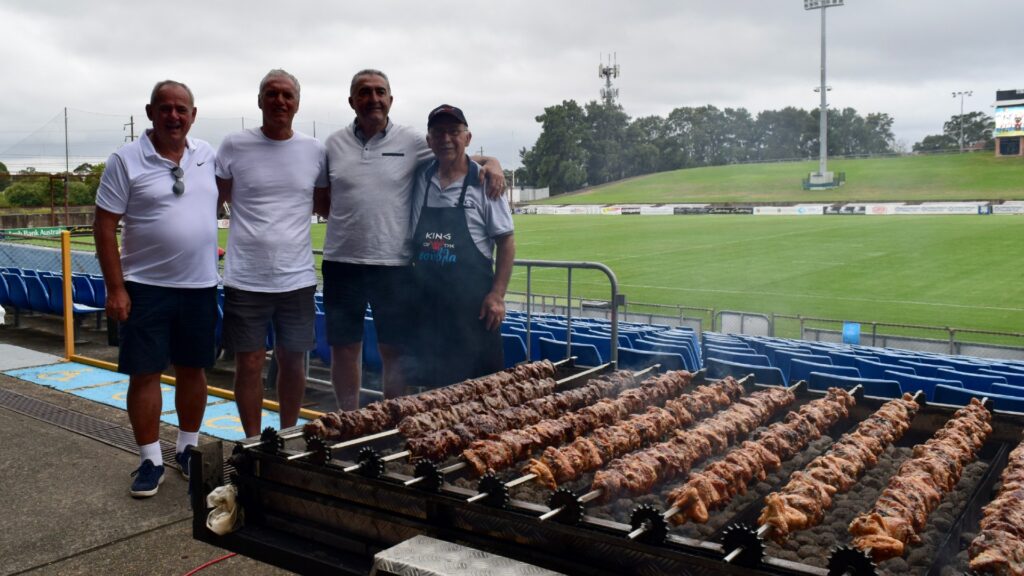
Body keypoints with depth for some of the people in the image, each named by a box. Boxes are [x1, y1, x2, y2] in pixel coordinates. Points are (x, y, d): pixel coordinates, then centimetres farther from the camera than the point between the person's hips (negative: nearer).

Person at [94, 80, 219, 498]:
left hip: (200, 286, 3)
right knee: (145, 373, 2)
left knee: (193, 370, 12)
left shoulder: (208, 156, 4)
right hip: (146, 287, -3)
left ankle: (188, 449, 27)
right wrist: (115, 288, -11)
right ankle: (150, 461, 15)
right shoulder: (126, 161, -6)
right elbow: (105, 226, -7)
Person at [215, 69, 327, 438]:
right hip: (246, 279, -2)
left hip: (297, 279, 2)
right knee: (249, 364, 4)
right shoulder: (234, 146, -1)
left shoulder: (315, 151, 4)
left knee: (293, 362, 11)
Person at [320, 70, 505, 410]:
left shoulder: (411, 142, 1)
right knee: (344, 348, 10)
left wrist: (490, 162, -14)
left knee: (394, 350, 7)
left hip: (393, 263, -1)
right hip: (342, 261, 2)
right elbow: (320, 199, 18)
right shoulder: (334, 144, 7)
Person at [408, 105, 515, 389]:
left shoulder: (484, 182, -5)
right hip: (427, 297, 4)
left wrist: (497, 295, -10)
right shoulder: (420, 178, 5)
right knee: (433, 384, 12)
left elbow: (506, 242, -4)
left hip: (473, 298, -3)